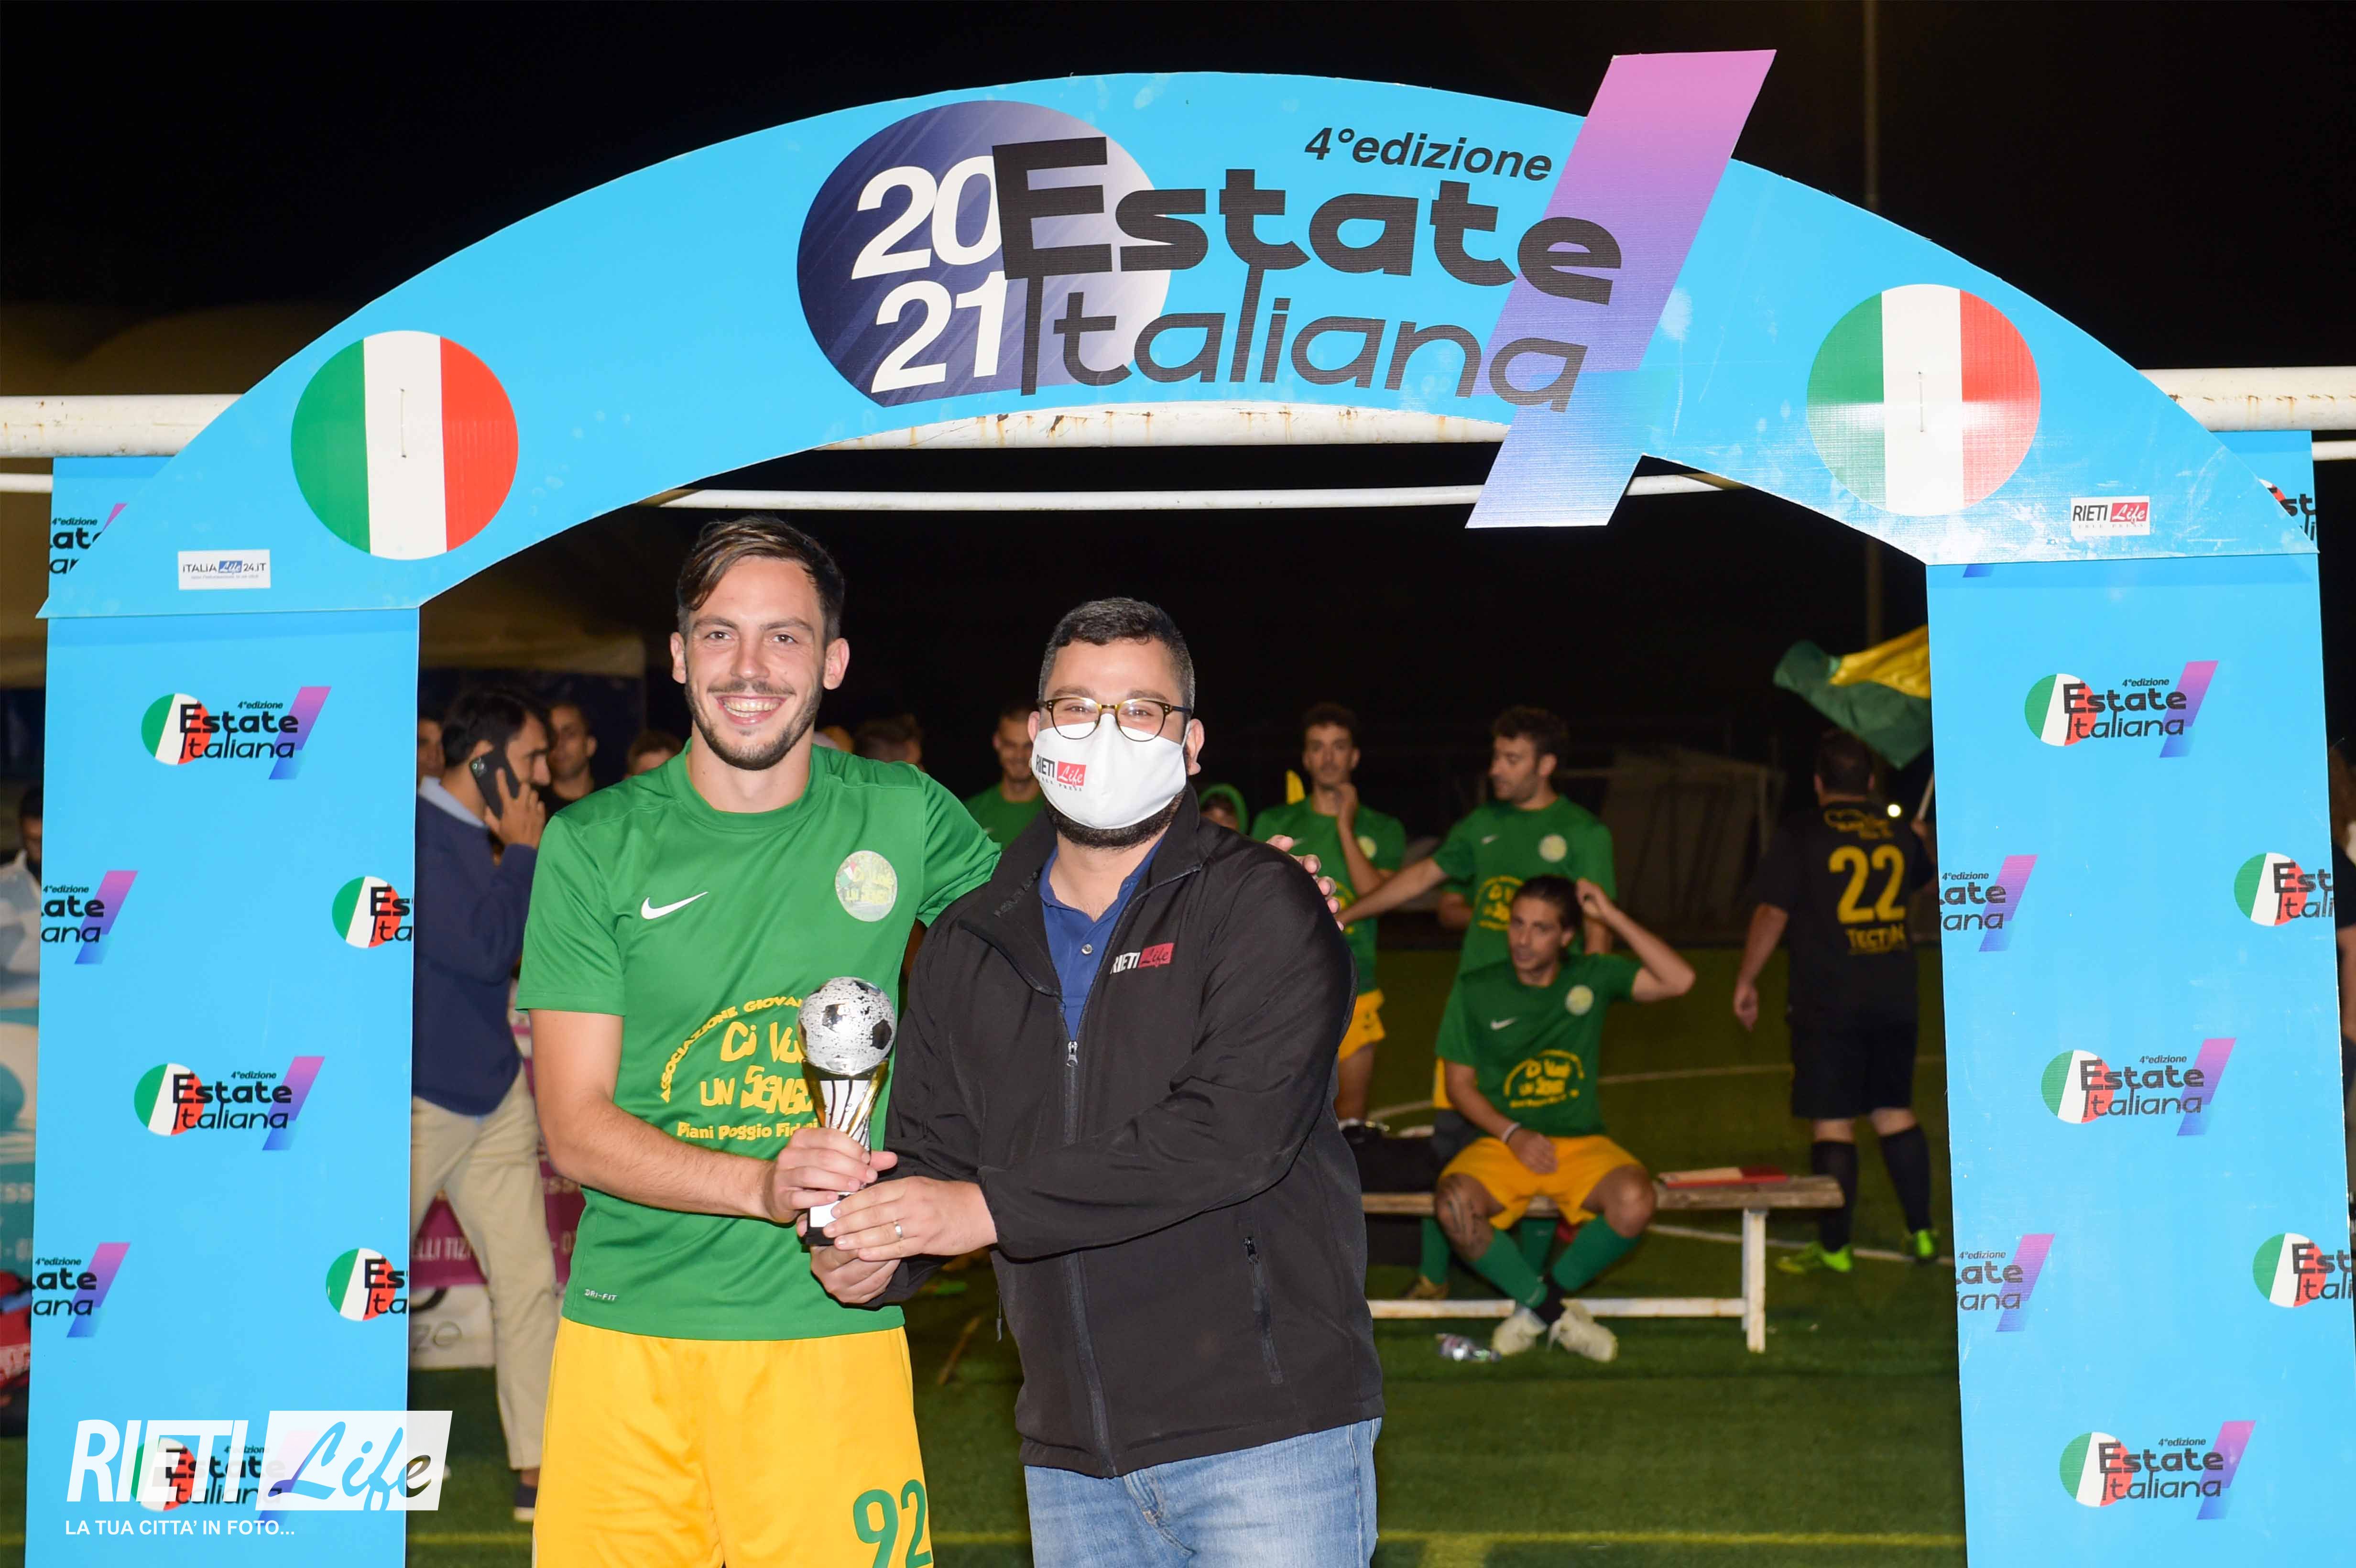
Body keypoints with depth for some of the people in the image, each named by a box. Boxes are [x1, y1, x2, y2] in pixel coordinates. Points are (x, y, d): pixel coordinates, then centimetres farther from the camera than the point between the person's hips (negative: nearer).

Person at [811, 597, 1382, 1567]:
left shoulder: (1262, 906, -5)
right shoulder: (967, 948, 13)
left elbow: (1236, 1132, -18)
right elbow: (931, 1151, 13)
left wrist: (995, 1206, -19)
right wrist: (874, 1251, -10)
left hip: (1266, 1427, -5)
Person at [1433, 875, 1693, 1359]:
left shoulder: (1592, 977, 4)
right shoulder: (1476, 991, 2)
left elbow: (1679, 980, -8)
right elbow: (1460, 1085, 5)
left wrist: (1613, 918, -9)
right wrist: (1513, 1135, -11)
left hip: (1580, 1142, 1)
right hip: (1501, 1142, 0)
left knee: (1634, 1201, -32)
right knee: (1455, 1205, -33)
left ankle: (1537, 1309, -9)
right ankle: (1557, 1314, -11)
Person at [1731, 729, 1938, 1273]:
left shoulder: (1801, 835, -7)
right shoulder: (1899, 833, 7)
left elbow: (1772, 912, -10)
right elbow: (1925, 876, 29)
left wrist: (1746, 980, -1)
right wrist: (1920, 838, 51)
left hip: (1828, 1004, -5)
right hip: (1894, 999, 5)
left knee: (1832, 1122, 0)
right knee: (1894, 1112, 15)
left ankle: (1834, 1247, 4)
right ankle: (1921, 1233, 19)